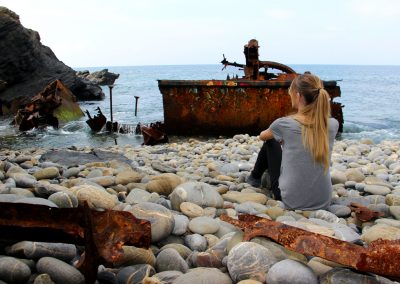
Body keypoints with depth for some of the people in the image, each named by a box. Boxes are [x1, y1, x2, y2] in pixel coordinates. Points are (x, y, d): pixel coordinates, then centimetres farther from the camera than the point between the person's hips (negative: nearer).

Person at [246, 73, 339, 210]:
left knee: (270, 142, 19)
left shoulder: (284, 123, -15)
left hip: (291, 201, -3)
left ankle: (255, 177, 44)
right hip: (323, 202, 4)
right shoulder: (333, 125, -8)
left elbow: (262, 136, 10)